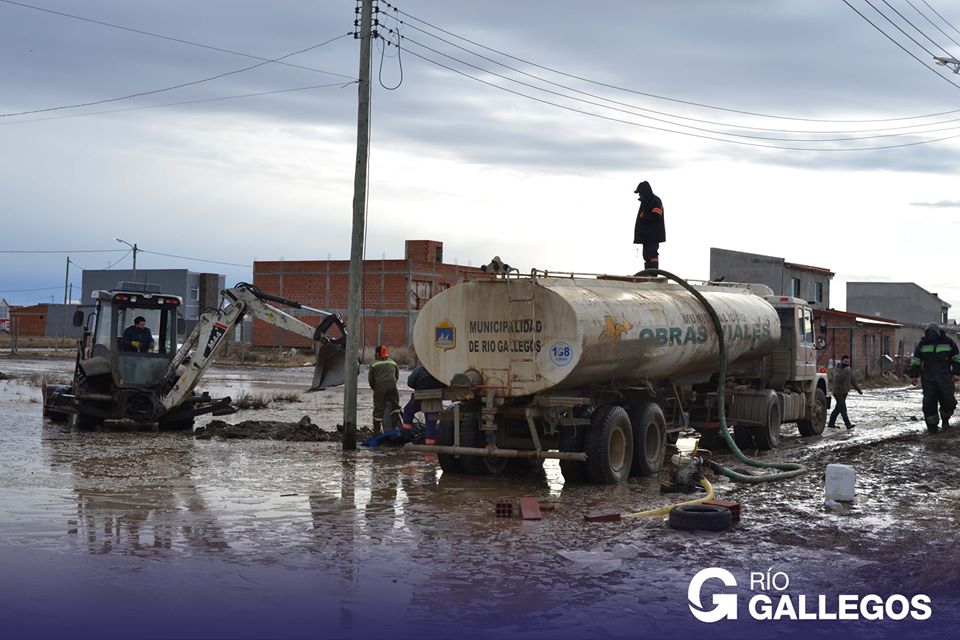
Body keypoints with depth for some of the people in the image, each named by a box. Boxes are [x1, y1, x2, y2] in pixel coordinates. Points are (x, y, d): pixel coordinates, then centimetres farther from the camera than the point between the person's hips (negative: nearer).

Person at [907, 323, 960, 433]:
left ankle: (945, 419, 24)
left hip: (945, 378, -1)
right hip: (928, 378, 1)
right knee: (929, 403, -6)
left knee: (949, 401, -3)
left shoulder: (948, 342, 4)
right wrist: (913, 375, 6)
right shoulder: (922, 344, 7)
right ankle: (932, 425, 4)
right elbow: (915, 360, 12)